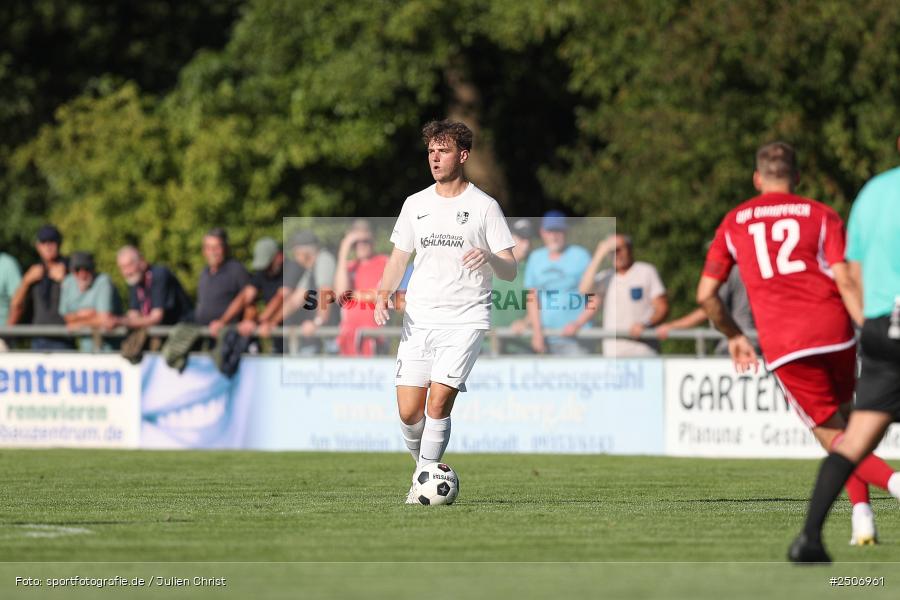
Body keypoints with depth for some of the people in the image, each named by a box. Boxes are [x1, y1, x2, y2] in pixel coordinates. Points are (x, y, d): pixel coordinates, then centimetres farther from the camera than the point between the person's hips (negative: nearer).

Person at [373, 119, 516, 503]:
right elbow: (399, 258, 18)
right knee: (408, 411, -4)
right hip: (419, 321, 4)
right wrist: (383, 295, -1)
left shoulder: (484, 207, 1)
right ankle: (424, 466, 22)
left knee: (438, 403, -17)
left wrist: (489, 257, -24)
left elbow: (510, 271, -1)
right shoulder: (415, 204, 12)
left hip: (465, 320, -4)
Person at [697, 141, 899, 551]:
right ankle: (860, 510, 7)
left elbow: (705, 294, 15)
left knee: (835, 438, 0)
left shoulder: (734, 223, 16)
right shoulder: (822, 216, 11)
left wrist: (734, 336, 30)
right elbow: (845, 282, -3)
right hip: (834, 331, 1)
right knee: (844, 420, 22)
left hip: (784, 347, -1)